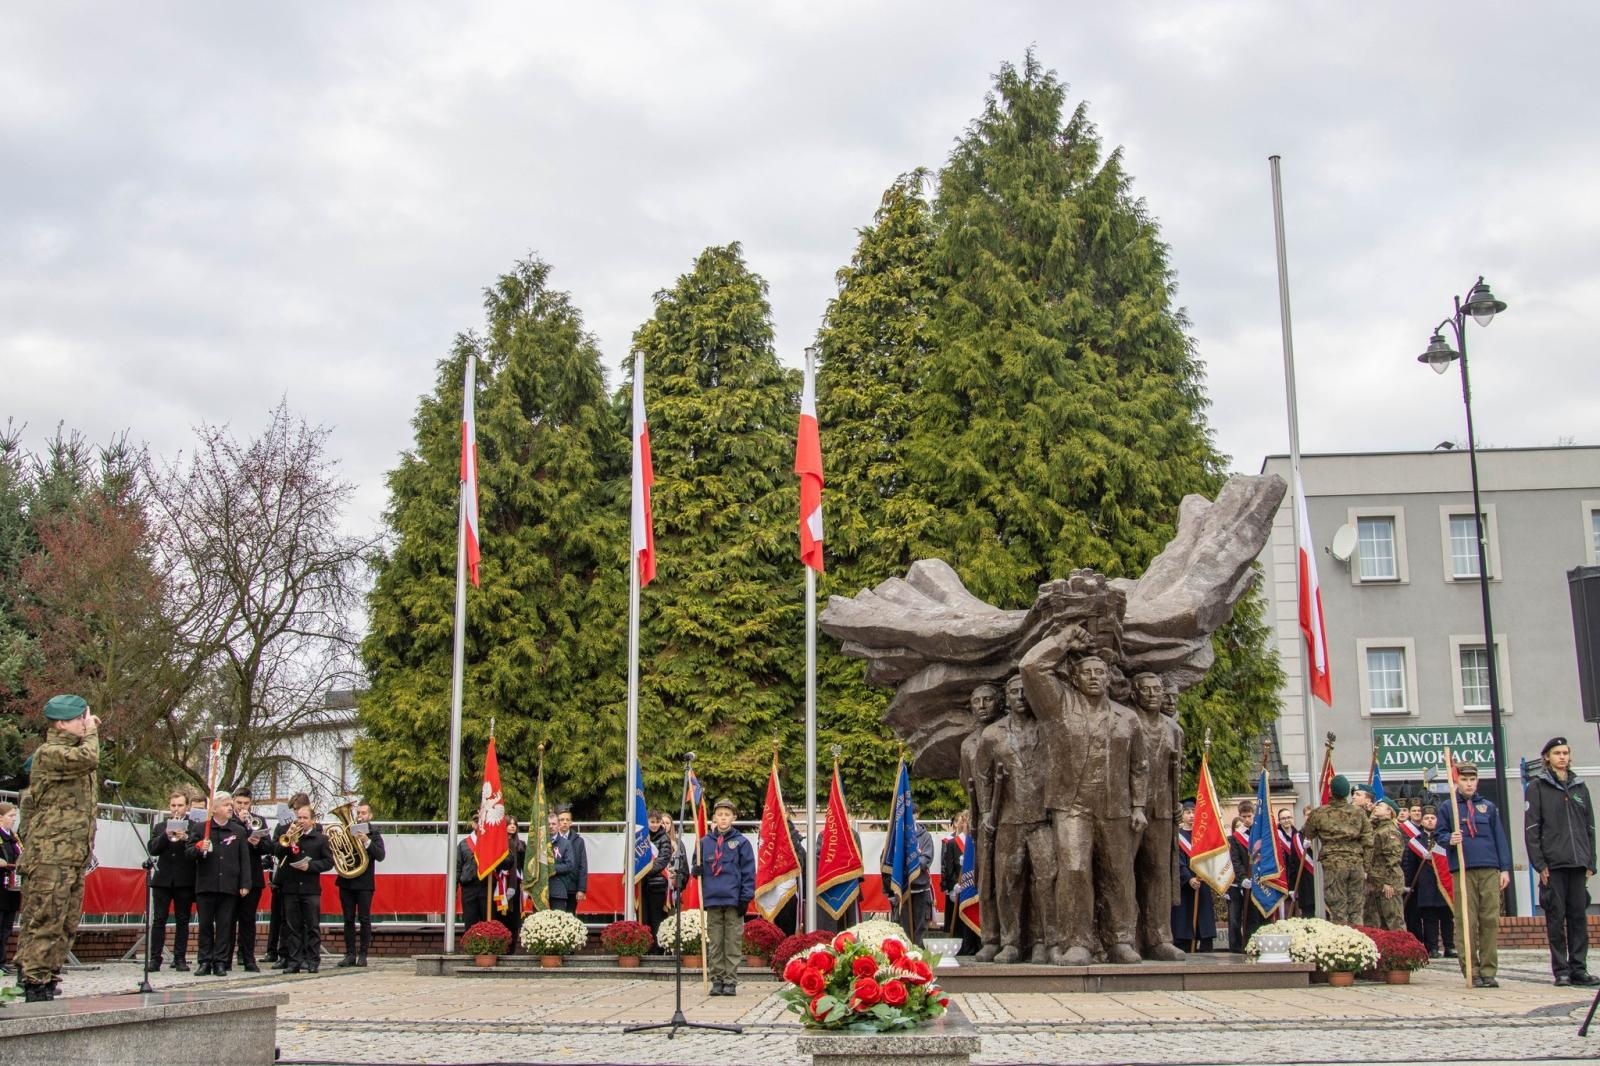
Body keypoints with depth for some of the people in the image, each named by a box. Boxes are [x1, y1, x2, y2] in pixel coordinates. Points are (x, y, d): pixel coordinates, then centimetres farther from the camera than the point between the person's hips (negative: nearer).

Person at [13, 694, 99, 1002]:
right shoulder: (48, 753, -8)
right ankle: (36, 984, -7)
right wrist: (90, 734, -8)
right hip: (51, 855, -9)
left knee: (67, 924, 10)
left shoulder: (76, 752, 21)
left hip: (75, 855, 9)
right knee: (45, 921, -9)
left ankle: (48, 978, 16)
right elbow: (88, 758, -22)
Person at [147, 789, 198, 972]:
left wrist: (185, 838, -21)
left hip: (185, 880, -2)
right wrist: (166, 835, -13)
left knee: (182, 921, 3)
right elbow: (152, 849, 0)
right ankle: (155, 958, 1)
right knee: (158, 920, -1)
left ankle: (180, 958, 7)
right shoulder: (160, 827, 14)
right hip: (162, 879, 2)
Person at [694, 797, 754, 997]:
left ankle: (730, 982, 5)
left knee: (733, 944, 0)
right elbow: (698, 867, 19)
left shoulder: (741, 842, 1)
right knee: (714, 944, 6)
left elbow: (748, 872, -1)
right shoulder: (705, 842, 9)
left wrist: (745, 898, -6)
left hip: (733, 901, -3)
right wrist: (697, 870, -5)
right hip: (712, 900, 3)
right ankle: (717, 981, 12)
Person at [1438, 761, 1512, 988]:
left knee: (1490, 920, -1)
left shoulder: (1489, 807, 14)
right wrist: (1450, 839, -12)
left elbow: (1500, 838, 12)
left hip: (1489, 870, 2)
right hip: (1462, 871, -1)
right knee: (1466, 922, -3)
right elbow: (1440, 834, 11)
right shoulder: (1448, 808, 9)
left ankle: (1489, 971, 4)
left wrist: (1505, 868, 5)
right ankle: (1471, 971, 1)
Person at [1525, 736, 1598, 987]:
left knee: (1578, 916, 4)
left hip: (1578, 863, 4)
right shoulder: (1537, 786, 1)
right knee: (1556, 917, -1)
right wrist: (1539, 864, -11)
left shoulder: (1579, 786, 15)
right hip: (1553, 864, -4)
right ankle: (1561, 970, 3)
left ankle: (1579, 969, 8)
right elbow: (1531, 828, -4)